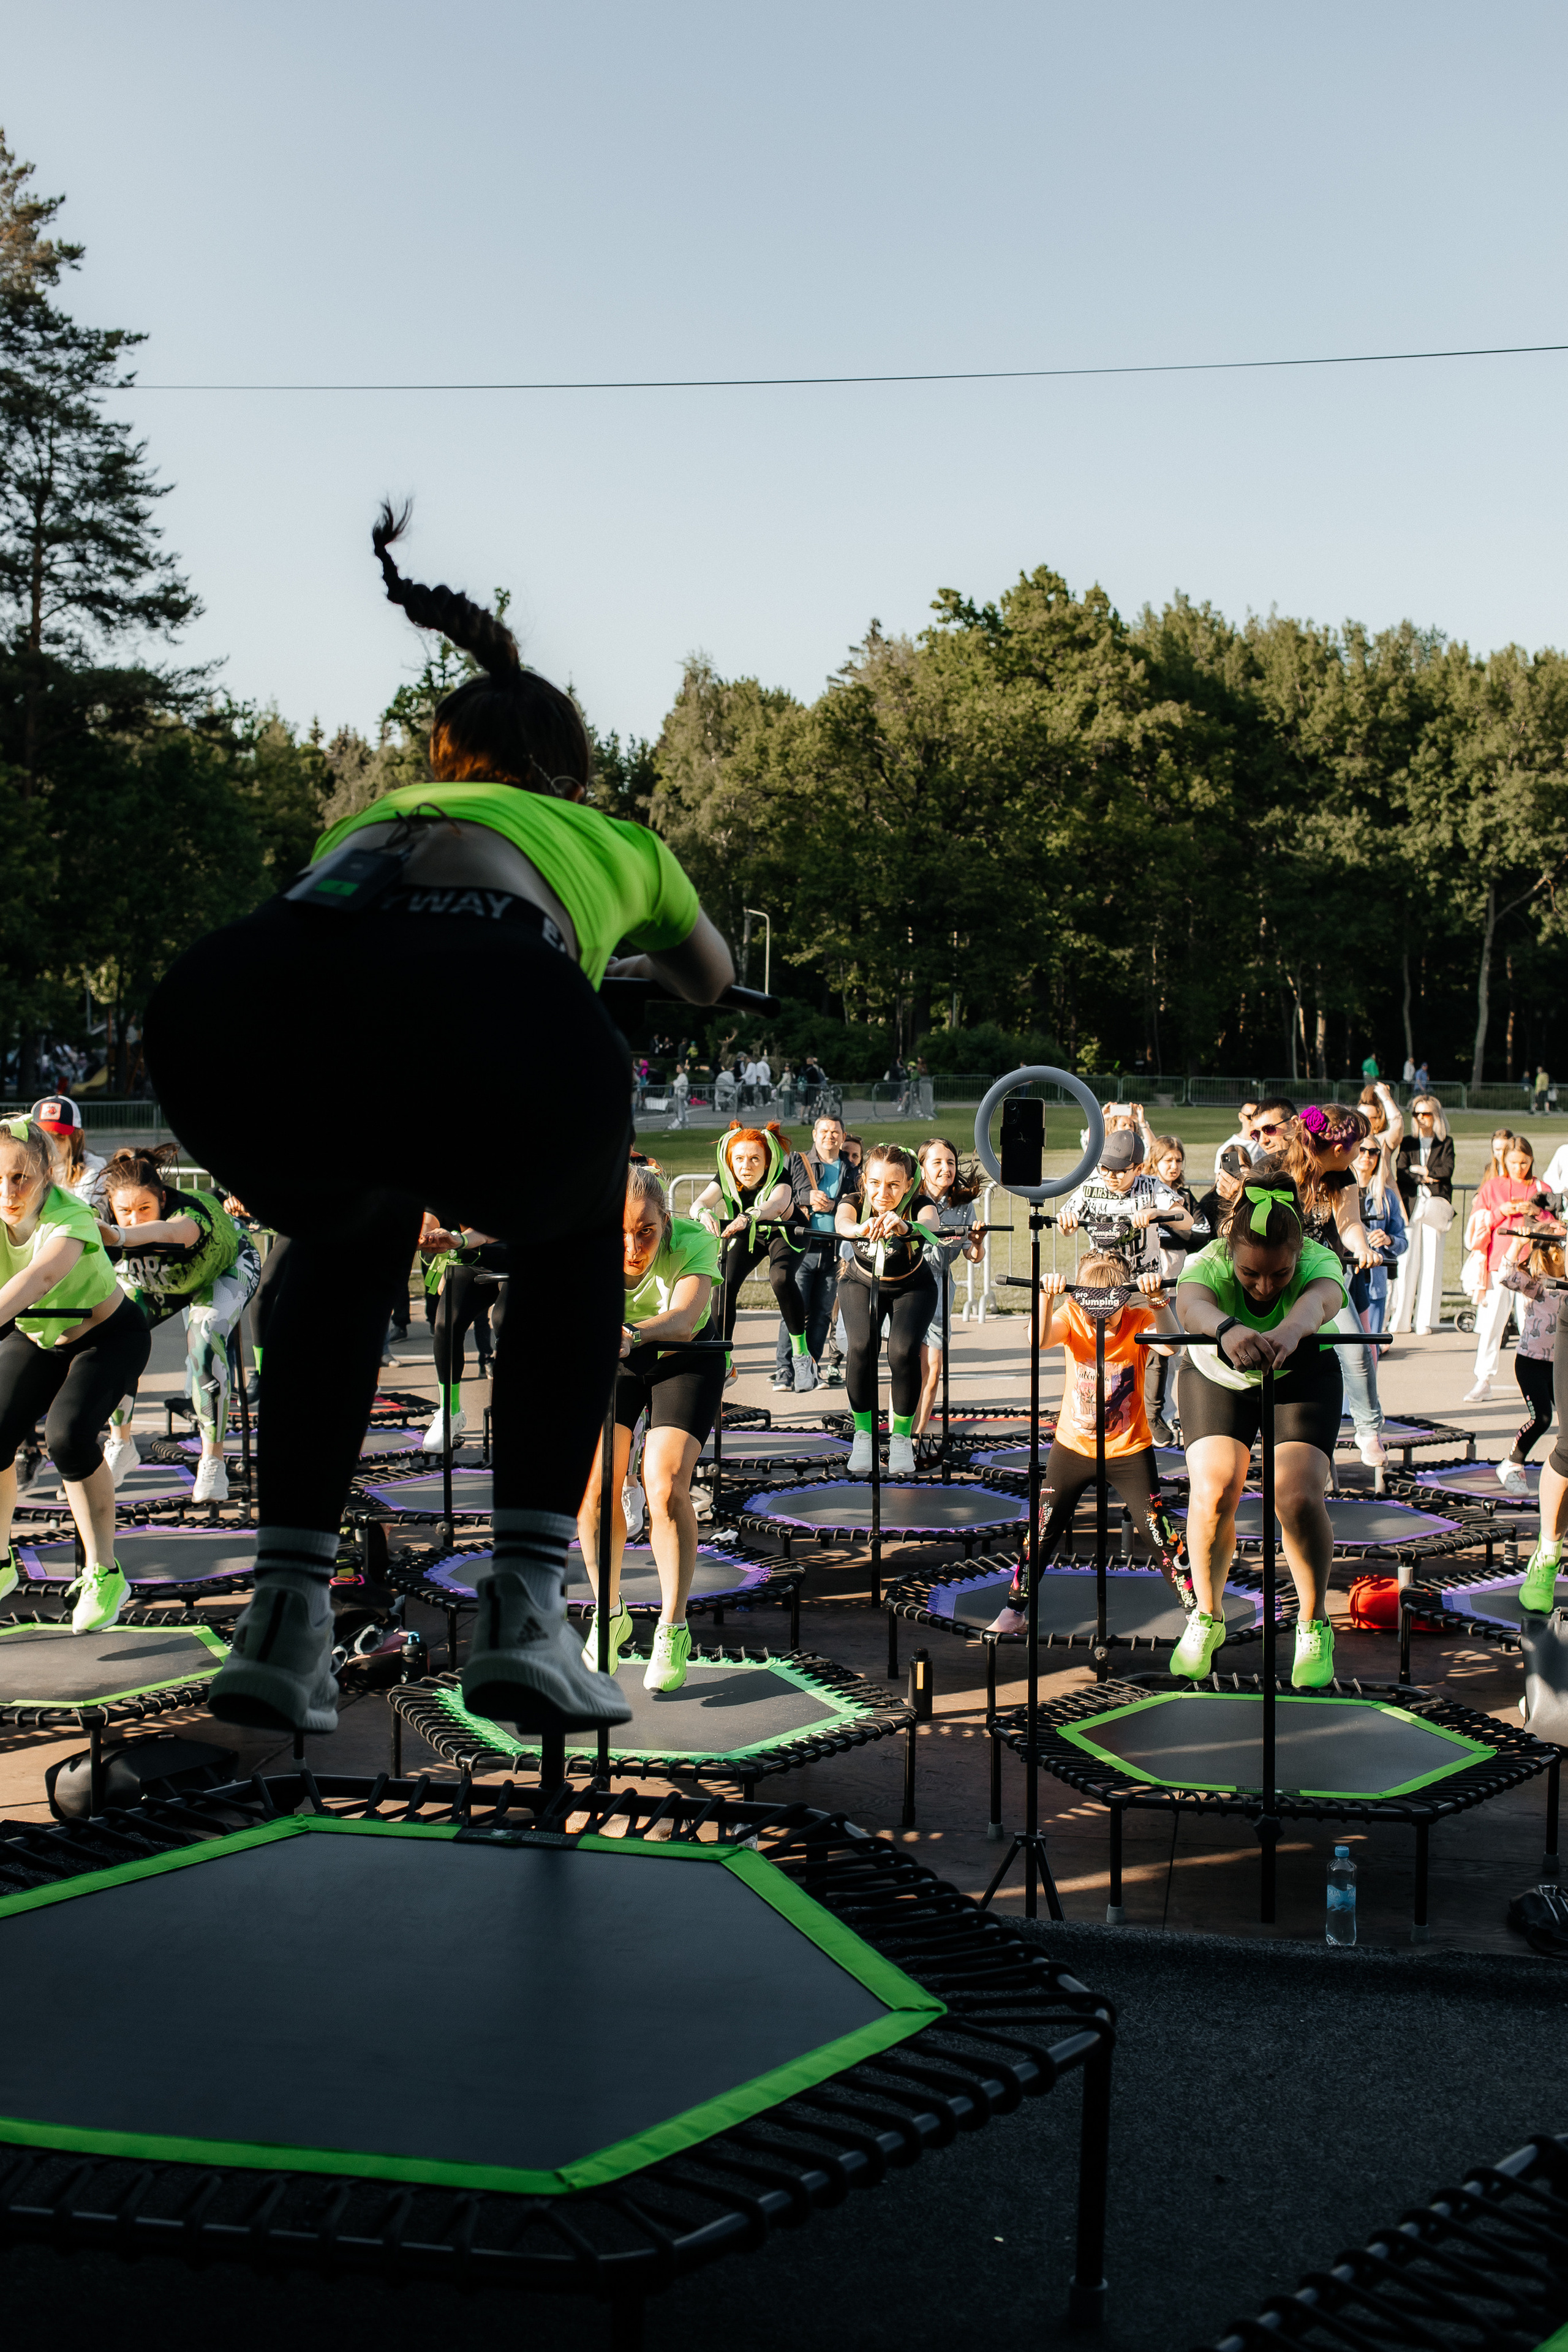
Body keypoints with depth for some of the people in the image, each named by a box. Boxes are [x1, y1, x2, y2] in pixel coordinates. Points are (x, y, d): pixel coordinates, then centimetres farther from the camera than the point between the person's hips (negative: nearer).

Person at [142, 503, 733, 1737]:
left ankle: (286, 1620, 25)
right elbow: (713, 979, 65)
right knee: (577, 1245, 34)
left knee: (350, 1236, 38)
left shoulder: (365, 820, 45)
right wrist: (631, 964, 87)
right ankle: (526, 1610, 18)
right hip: (488, 1012, -2)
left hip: (229, 1004, 2)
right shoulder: (617, 840, 42)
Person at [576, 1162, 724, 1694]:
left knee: (666, 1486, -18)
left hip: (683, 1358, -2)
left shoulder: (693, 1242, -33)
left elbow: (684, 1318, -48)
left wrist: (632, 1334, -68)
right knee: (593, 1483, -10)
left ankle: (673, 1630, -2)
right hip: (610, 1364, 2)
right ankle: (609, 1614, 12)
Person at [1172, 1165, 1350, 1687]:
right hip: (1218, 1379, 0)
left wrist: (1290, 1330, -80)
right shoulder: (1209, 1263, -33)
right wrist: (1227, 1330, -80)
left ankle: (1314, 1628, 3)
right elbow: (1191, 1305, -56)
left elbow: (1319, 1301, -56)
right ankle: (1206, 1618, 7)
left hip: (1304, 1377, 0)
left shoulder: (1318, 1261, -32)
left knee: (1298, 1496, -21)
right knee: (1211, 1493, -19)